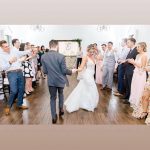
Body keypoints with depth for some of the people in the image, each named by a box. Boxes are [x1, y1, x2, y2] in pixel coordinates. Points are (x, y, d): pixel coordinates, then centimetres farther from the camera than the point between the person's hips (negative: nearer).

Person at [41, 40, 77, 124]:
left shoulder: (43, 57, -7)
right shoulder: (61, 56, -18)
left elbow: (45, 71, -2)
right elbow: (64, 71, -14)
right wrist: (71, 71, 5)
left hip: (51, 81, 2)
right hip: (60, 80, -1)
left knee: (53, 98, 13)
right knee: (61, 93, 28)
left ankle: (54, 117, 17)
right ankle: (61, 109, 33)